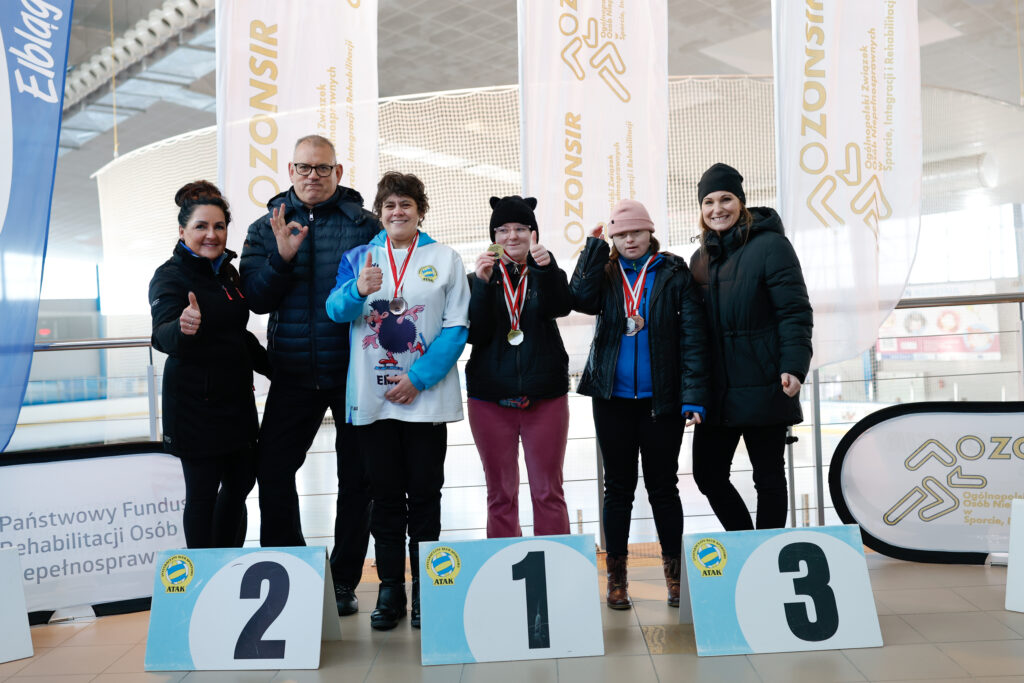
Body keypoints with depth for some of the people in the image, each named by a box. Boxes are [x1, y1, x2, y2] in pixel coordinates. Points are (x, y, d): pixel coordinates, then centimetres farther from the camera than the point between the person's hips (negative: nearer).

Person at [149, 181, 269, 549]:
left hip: (235, 395, 8)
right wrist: (182, 329, -50)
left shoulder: (226, 271, 10)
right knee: (203, 492, 1)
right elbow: (163, 336, -29)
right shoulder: (171, 276, -12)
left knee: (240, 482, 15)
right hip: (195, 403, -8)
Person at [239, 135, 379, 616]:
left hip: (355, 372, -2)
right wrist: (282, 257, -14)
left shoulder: (365, 225, 2)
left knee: (356, 479, 6)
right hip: (293, 374, 2)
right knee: (272, 473, 2)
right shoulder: (267, 228, 9)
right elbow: (256, 300, 0)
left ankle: (344, 581, 22)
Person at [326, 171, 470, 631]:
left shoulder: (444, 259, 6)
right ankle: (390, 589, 18)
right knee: (386, 496, 7)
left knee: (424, 494, 5)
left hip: (426, 397, -1)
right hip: (372, 398, 1)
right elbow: (336, 310, -3)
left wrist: (419, 378, -12)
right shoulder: (358, 257, 11)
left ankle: (425, 589, 18)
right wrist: (359, 290, -26)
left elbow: (456, 327, -1)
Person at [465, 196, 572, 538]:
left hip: (545, 395, 0)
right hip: (491, 399, 1)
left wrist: (546, 267, -32)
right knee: (501, 495, 7)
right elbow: (475, 334, -5)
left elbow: (561, 306, -14)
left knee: (548, 492, 3)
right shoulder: (480, 278, 8)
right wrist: (482, 283, -17)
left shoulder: (547, 275, 8)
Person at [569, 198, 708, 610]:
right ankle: (616, 578, 19)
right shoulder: (605, 274, 6)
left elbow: (692, 338, -6)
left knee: (662, 486, 7)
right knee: (618, 486, 9)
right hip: (613, 399, 2)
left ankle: (674, 574, 21)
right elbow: (581, 299, -16)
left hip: (661, 400, -2)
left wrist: (693, 398, -14)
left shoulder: (674, 274, -1)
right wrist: (594, 248, -10)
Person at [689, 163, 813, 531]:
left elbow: (795, 311, -12)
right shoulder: (701, 258, 14)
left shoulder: (770, 245, -6)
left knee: (768, 477, 5)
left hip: (762, 387, -7)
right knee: (708, 475, 10)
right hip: (717, 390, 7)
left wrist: (794, 367, -23)